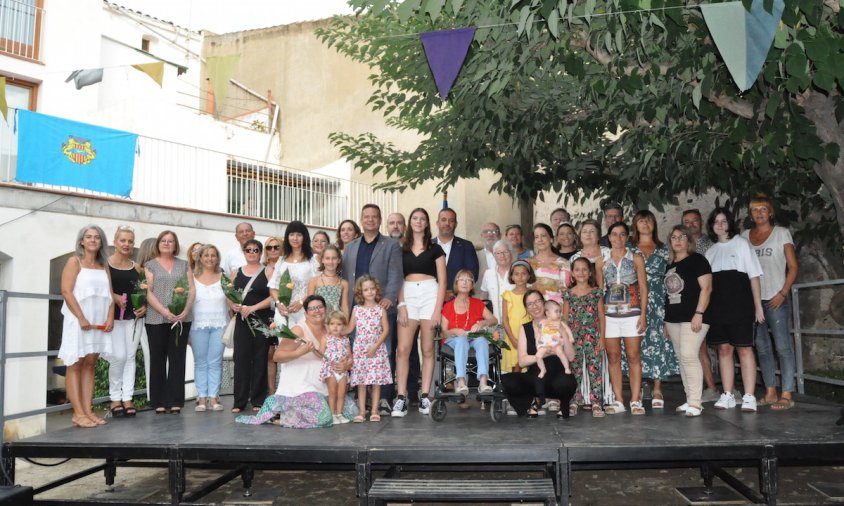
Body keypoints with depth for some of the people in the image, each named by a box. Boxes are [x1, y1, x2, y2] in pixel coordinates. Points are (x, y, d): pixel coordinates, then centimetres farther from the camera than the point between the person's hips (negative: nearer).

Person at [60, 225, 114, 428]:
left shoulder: (103, 266, 14)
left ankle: (87, 411, 6)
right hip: (78, 320, -5)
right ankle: (78, 414, -5)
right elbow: (66, 291, -10)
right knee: (75, 365, -3)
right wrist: (81, 318, -17)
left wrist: (110, 318, -3)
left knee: (90, 365, 5)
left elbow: (110, 294, 11)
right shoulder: (74, 261, -1)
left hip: (99, 322, 5)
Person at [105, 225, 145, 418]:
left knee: (130, 357, 4)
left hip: (133, 317, 4)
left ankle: (127, 398, 10)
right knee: (118, 356, -11)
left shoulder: (136, 267, 11)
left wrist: (144, 307, 0)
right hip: (113, 317, -4)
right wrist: (114, 297, -18)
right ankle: (115, 398, 6)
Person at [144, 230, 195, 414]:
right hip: (156, 319, -1)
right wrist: (165, 312, -15)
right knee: (157, 360, 2)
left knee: (177, 359, 2)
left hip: (181, 319, 2)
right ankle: (159, 402, 8)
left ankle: (176, 401, 6)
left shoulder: (184, 265, 14)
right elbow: (148, 292, -2)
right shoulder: (150, 265, 8)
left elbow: (192, 289, 7)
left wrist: (186, 310, -9)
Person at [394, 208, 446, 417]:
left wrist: (437, 309, -6)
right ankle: (401, 398, -7)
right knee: (403, 349, -8)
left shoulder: (435, 249, 8)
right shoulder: (402, 249, 13)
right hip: (408, 296, 1)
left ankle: (425, 396, 6)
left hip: (429, 294, -1)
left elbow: (442, 281, 4)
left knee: (427, 350, 1)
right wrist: (401, 305, -3)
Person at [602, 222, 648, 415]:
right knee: (613, 358, 3)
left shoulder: (636, 258, 6)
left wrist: (643, 314, -6)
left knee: (633, 357, -3)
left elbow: (643, 287, 3)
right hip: (609, 315, 2)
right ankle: (618, 401, 8)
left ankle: (635, 401, 2)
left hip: (632, 313, -2)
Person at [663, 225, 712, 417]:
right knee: (682, 358, 8)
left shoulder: (697, 260, -3)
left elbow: (706, 288, -10)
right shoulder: (670, 265, 17)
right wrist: (666, 322, 18)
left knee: (688, 355, -14)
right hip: (673, 319, 7)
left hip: (692, 318, -7)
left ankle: (695, 402, -9)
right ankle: (690, 400, 15)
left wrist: (699, 314, -18)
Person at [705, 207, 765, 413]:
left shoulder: (741, 243, 5)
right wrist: (704, 309, 5)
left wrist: (758, 306, -7)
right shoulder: (710, 251, 17)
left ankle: (749, 397, -3)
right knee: (724, 349, 4)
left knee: (744, 348, -5)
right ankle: (727, 396, 9)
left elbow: (754, 276, 0)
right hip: (717, 305, 4)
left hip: (739, 303, -4)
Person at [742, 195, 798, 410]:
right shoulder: (745, 236, 12)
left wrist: (782, 293, -11)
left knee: (783, 346, -6)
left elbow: (793, 267, -1)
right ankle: (770, 392, 17)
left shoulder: (781, 233, 2)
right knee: (761, 346, 8)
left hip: (775, 299, -4)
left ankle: (787, 395, -3)